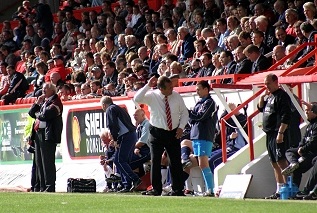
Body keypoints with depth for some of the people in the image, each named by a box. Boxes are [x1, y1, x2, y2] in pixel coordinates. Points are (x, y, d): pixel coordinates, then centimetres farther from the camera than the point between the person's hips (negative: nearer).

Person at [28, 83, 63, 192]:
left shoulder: (55, 102, -6)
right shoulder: (43, 101, 21)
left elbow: (46, 115, -19)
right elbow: (31, 113, 19)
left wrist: (37, 114, 0)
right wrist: (37, 103, 5)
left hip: (48, 135, -9)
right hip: (38, 133, 9)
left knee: (47, 162, -9)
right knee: (39, 161, 9)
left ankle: (50, 187, -7)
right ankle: (41, 186, 13)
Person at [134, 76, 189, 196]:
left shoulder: (176, 96, -1)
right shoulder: (152, 96, -9)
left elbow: (184, 113, 9)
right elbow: (137, 99, -25)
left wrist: (181, 127, -4)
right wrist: (148, 86, -30)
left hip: (173, 133, 2)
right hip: (157, 133, -2)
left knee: (176, 162, 3)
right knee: (155, 162, -1)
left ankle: (177, 189, 10)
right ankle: (156, 189, 4)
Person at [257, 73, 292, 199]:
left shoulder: (282, 96, -11)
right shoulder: (270, 96, 18)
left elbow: (286, 117, -18)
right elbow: (260, 108, 29)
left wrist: (280, 133, -24)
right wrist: (262, 97, 10)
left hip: (278, 135, -10)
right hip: (269, 134, 10)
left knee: (281, 162, -14)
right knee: (275, 164, 11)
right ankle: (279, 191, 14)